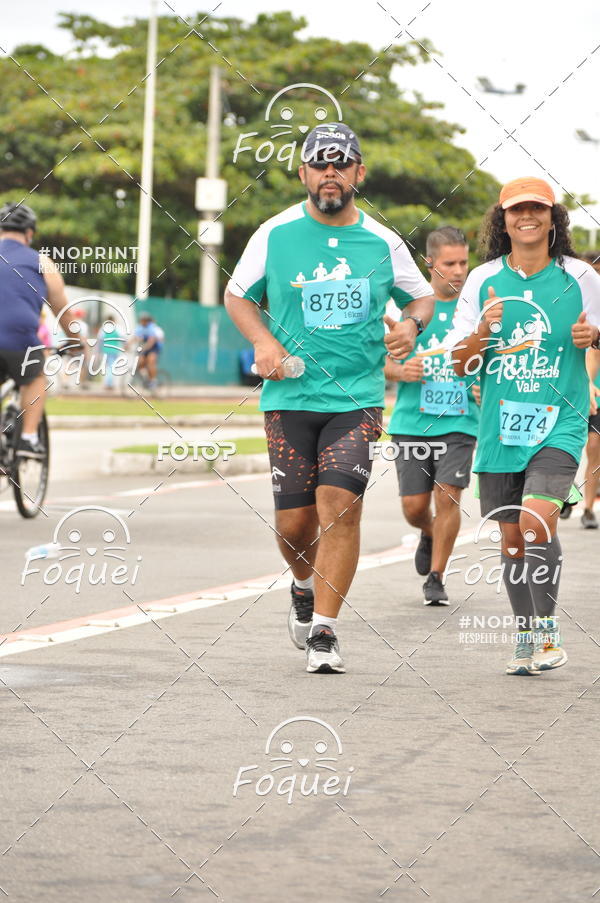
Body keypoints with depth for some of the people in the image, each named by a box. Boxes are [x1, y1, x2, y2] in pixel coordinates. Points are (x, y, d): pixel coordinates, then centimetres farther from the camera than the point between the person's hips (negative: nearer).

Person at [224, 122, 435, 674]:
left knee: (341, 504, -16)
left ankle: (324, 630, -10)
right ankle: (305, 588, 35)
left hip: (357, 396, 0)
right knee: (294, 520, 1)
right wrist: (263, 342, -3)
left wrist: (411, 324, -3)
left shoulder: (382, 243, 4)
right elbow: (237, 294, 14)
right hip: (290, 396, 1)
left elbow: (422, 296, 20)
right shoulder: (276, 235, 3)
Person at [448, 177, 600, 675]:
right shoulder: (483, 281, 5)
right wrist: (483, 330, -13)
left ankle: (548, 632, -6)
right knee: (511, 537, 7)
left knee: (536, 520, -20)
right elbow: (461, 364, 6)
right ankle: (527, 640, 21)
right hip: (500, 424, 3)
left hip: (559, 422, -3)